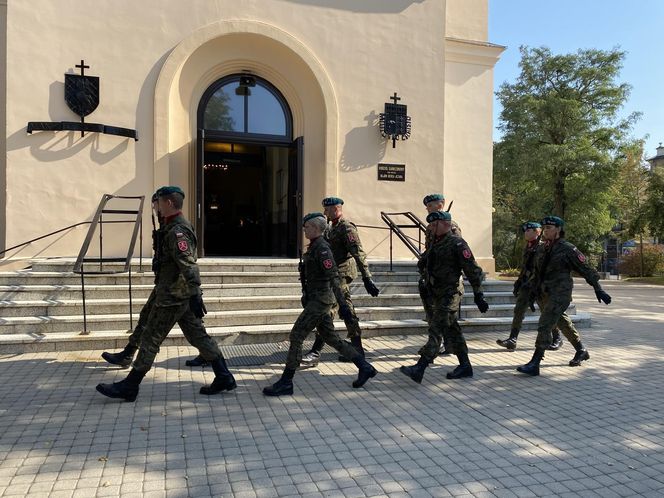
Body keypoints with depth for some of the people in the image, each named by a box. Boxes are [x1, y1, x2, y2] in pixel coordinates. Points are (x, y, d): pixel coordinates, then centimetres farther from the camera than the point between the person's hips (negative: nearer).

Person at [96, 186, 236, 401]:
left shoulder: (177, 232, -18)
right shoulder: (181, 226, 15)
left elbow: (189, 267, -26)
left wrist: (195, 296, -29)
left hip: (172, 298, -10)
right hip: (183, 296, 10)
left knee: (150, 339, 1)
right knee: (198, 336, 11)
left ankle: (129, 387, 14)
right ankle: (224, 378, 14)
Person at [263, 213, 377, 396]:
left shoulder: (322, 248, -15)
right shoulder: (314, 247, 15)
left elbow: (334, 277, -22)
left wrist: (342, 304, -27)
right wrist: (306, 299, 29)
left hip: (320, 300, -10)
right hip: (316, 299, 10)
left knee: (296, 336, -7)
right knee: (331, 338, 14)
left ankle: (285, 383, 1)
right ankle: (364, 368, 22)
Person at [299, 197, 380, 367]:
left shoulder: (347, 228, -14)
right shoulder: (332, 228, 15)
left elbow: (359, 254, -21)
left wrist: (366, 278, -27)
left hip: (341, 274, -10)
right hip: (334, 274, 10)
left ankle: (315, 353, -7)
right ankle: (357, 349, 21)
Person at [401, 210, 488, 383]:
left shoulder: (457, 244, -12)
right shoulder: (435, 243, 13)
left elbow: (473, 271, -13)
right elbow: (423, 263, 26)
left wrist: (478, 295, -12)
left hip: (449, 294, -9)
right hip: (438, 294, 9)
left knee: (436, 329, -12)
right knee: (451, 330, 13)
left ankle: (420, 368, -16)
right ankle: (465, 366, 24)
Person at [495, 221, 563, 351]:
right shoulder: (527, 247, 14)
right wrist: (519, 282, 17)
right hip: (527, 284, 7)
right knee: (519, 310, -3)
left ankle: (557, 339, 24)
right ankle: (512, 340, -4)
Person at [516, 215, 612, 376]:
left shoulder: (568, 250, -9)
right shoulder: (541, 249, 12)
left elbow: (586, 270, -5)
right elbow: (536, 272, 21)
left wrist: (598, 289, -6)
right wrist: (533, 290, 16)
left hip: (559, 295, -8)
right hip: (544, 295, 8)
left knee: (544, 326, -14)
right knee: (563, 323, 20)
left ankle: (534, 364, -13)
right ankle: (581, 351, 40)